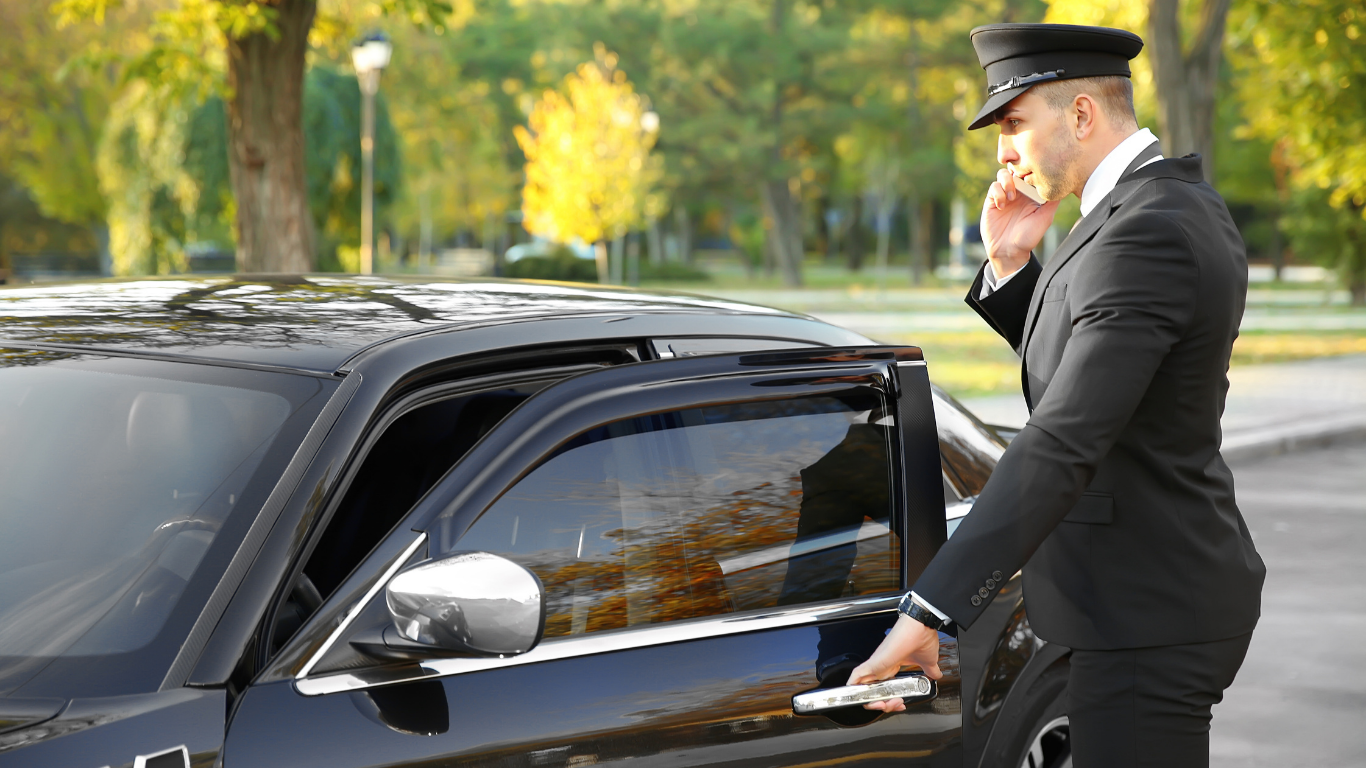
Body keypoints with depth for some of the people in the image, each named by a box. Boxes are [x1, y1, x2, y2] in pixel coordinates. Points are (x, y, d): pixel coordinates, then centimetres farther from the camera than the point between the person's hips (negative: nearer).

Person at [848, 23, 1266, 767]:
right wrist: (1010, 265, -1)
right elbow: (1073, 364, 18)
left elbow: (1063, 446, -31)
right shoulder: (1180, 201, 10)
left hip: (1146, 619, -11)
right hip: (1165, 590, 11)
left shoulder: (1145, 235, -23)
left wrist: (928, 613, -34)